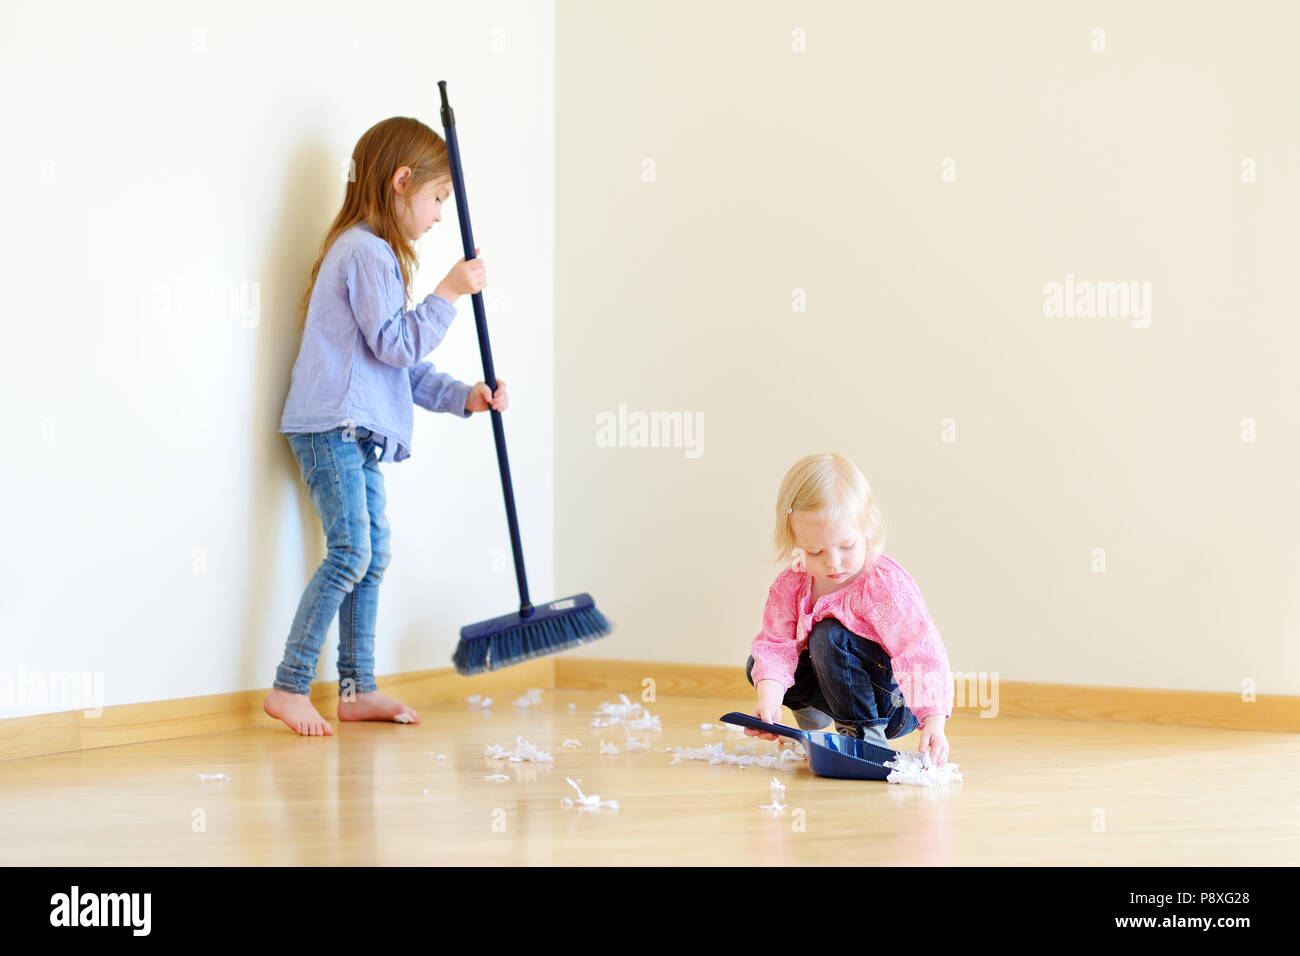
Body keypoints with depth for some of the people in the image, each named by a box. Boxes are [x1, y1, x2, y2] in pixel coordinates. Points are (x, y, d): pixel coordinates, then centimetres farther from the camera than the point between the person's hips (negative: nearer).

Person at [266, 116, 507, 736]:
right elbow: (396, 344, -19)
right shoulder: (367, 253, -12)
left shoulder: (374, 254, 22)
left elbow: (405, 368, 22)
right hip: (333, 426, -11)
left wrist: (463, 397, 14)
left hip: (357, 433, 11)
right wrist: (448, 294, -13)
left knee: (372, 552, 10)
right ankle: (288, 688, -11)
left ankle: (357, 689, 16)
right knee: (350, 553, -14)